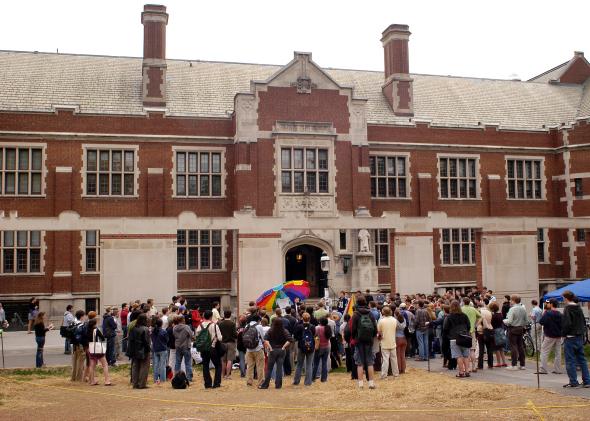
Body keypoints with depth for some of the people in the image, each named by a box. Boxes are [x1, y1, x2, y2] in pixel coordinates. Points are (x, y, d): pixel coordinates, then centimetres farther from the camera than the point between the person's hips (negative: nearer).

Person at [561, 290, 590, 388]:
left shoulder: (567, 308, -14)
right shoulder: (579, 308, 9)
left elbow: (567, 323, -21)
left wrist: (563, 334, -9)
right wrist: (581, 332, 18)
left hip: (570, 338, -7)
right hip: (580, 337, 7)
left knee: (570, 361, -1)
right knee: (582, 359, 13)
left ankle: (573, 382, -1)